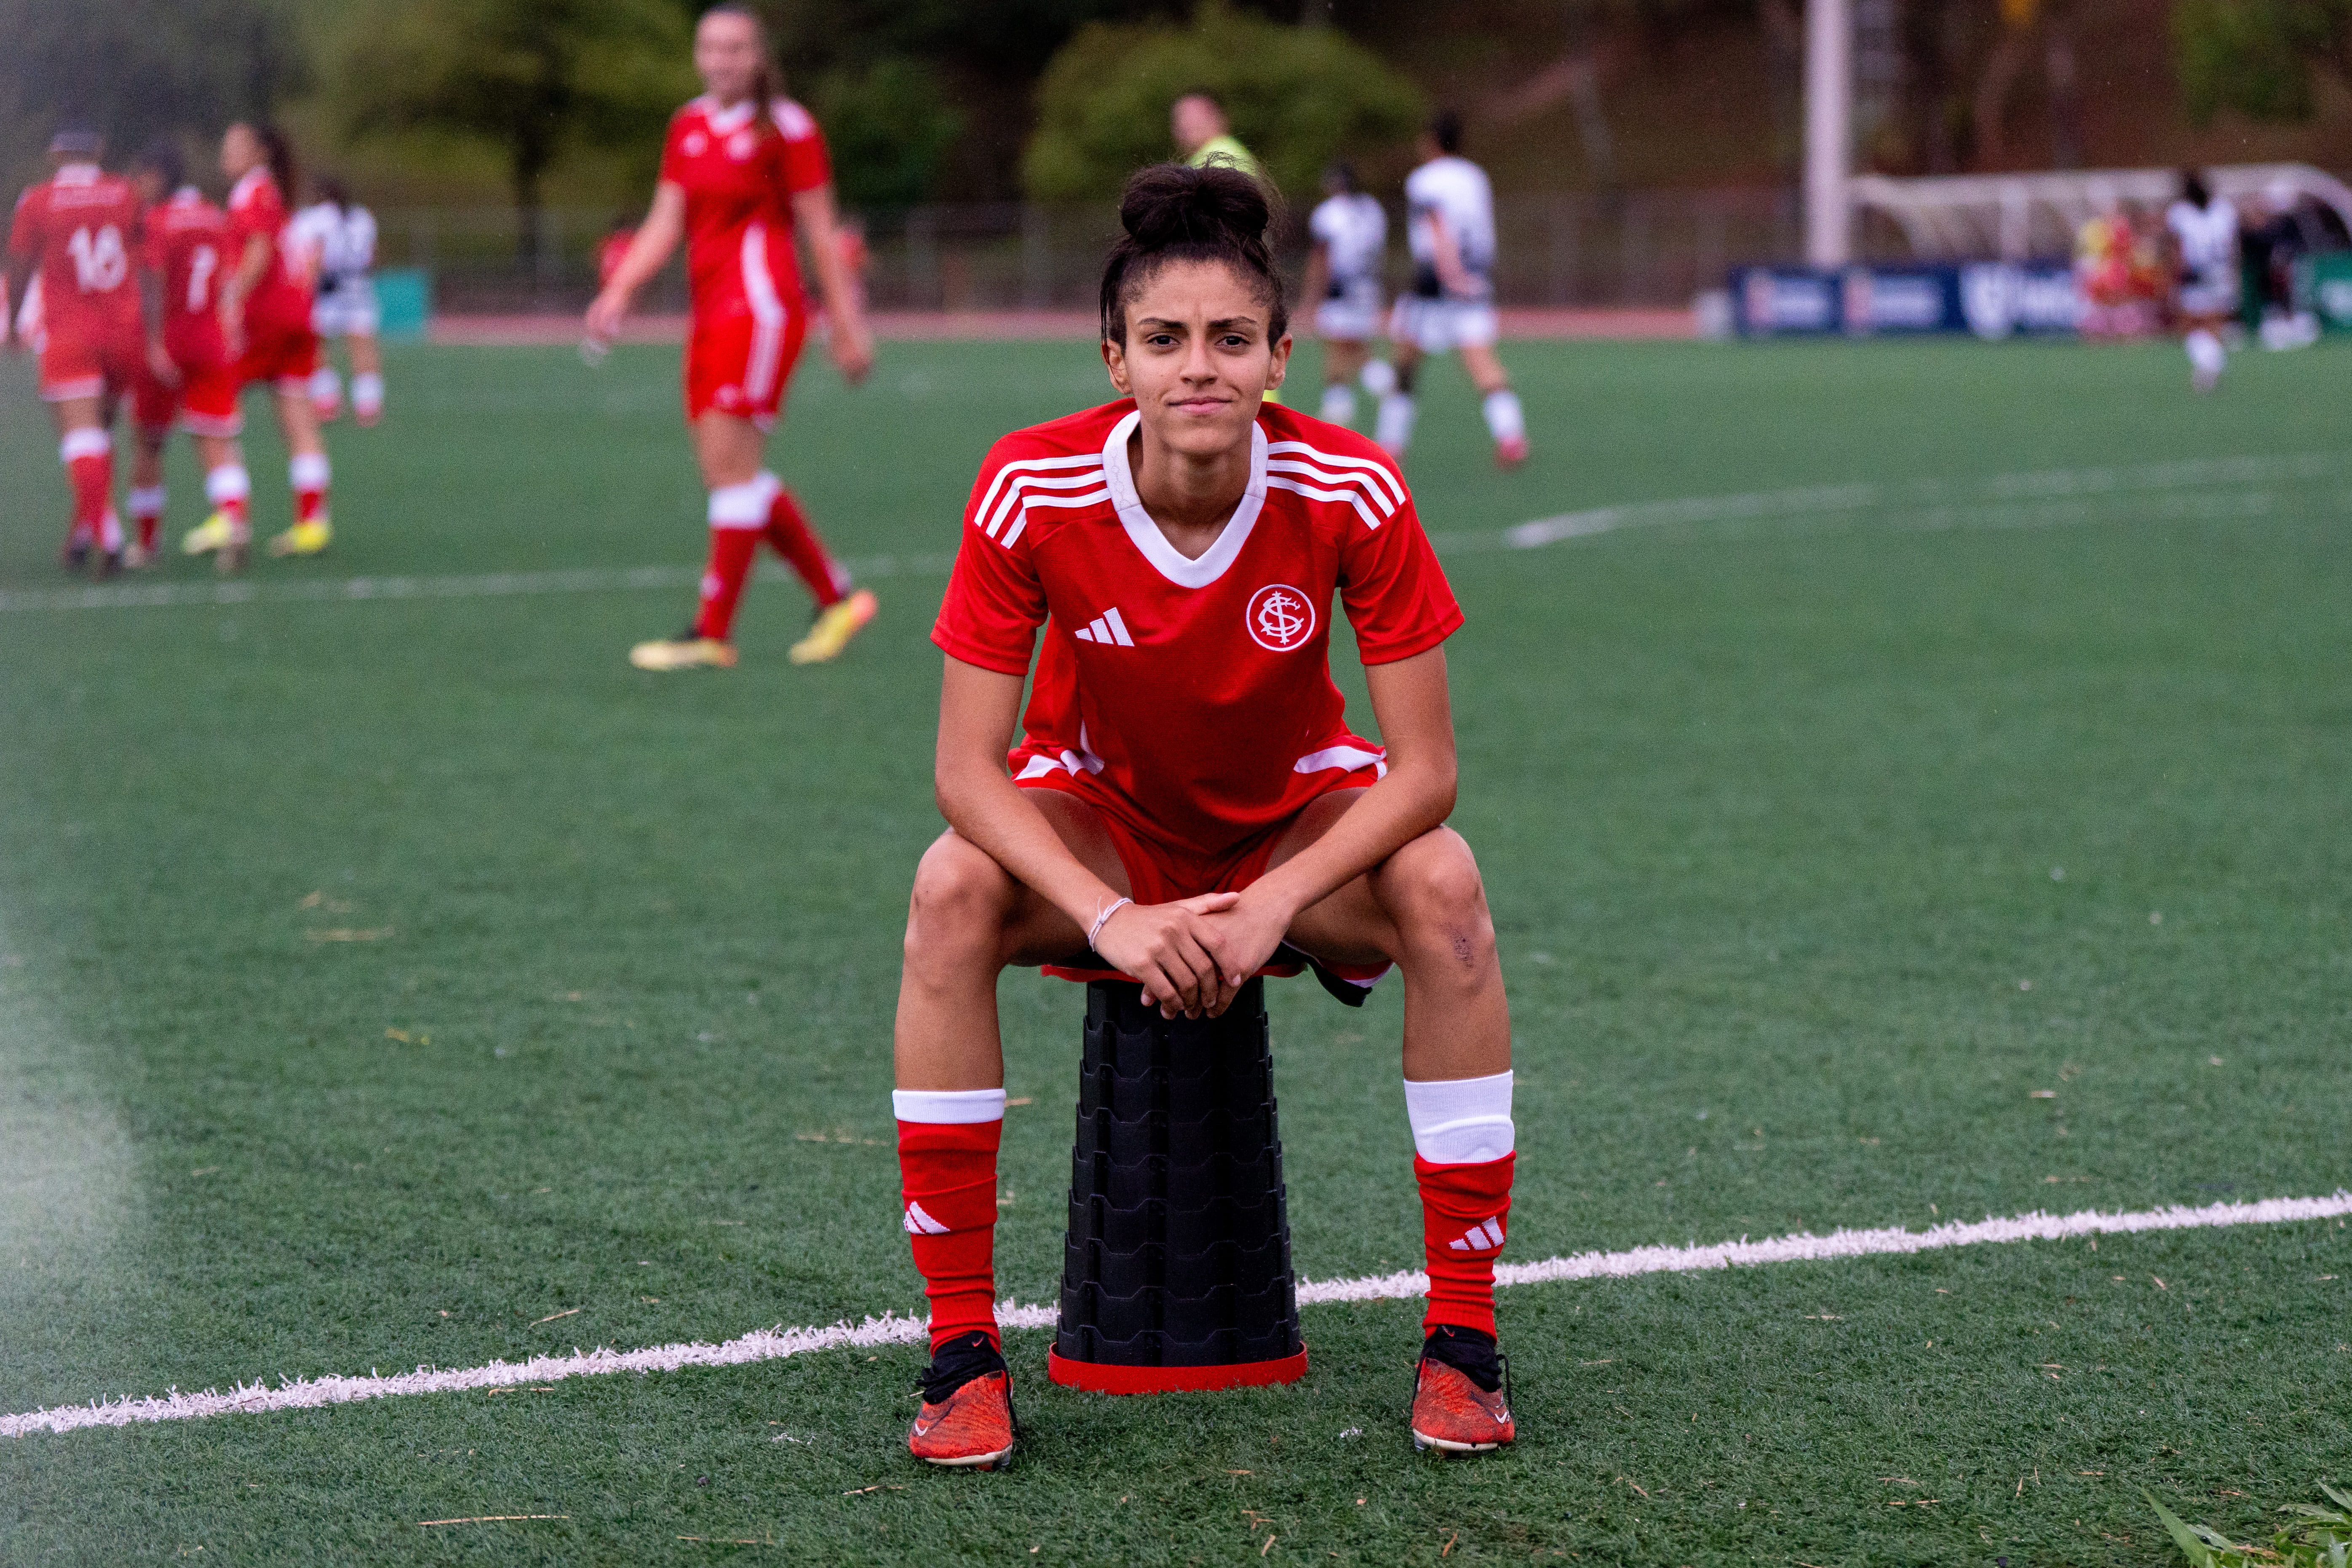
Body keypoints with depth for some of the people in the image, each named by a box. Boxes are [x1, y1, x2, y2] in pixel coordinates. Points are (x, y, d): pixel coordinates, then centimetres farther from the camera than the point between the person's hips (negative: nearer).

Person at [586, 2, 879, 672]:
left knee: (729, 463, -11)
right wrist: (619, 291, -3)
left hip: (761, 307, -7)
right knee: (733, 472, 6)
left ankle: (713, 632, -7)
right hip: (710, 314, 7)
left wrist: (847, 324, -3)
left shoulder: (785, 127, -4)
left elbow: (820, 233, -3)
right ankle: (837, 596, 18)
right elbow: (665, 224, 11)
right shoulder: (688, 128, 14)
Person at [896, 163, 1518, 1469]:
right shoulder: (1032, 490, -24)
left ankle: (1462, 1336, -20)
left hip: (1296, 820, 0)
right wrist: (1110, 917, -36)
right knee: (952, 893, -32)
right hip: (1095, 816, 0)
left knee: (1442, 887, -31)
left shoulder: (1351, 493, -24)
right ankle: (961, 1344, -22)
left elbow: (1423, 770, -20)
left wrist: (1273, 902, -33)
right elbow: (968, 770, -22)